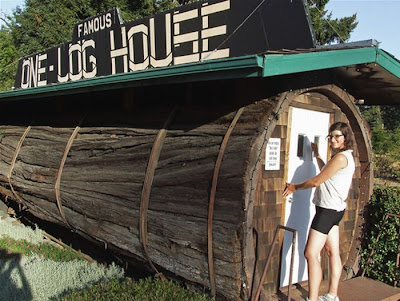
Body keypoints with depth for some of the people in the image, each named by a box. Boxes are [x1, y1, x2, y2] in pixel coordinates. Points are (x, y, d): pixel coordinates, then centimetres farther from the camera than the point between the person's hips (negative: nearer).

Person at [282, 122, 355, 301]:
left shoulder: (341, 157, -18)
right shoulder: (346, 156, 14)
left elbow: (316, 181, -16)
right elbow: (326, 173, 31)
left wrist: (295, 187, -3)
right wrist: (317, 155, 29)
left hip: (328, 210, -11)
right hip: (334, 210, 11)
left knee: (311, 254, -11)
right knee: (333, 252, 14)